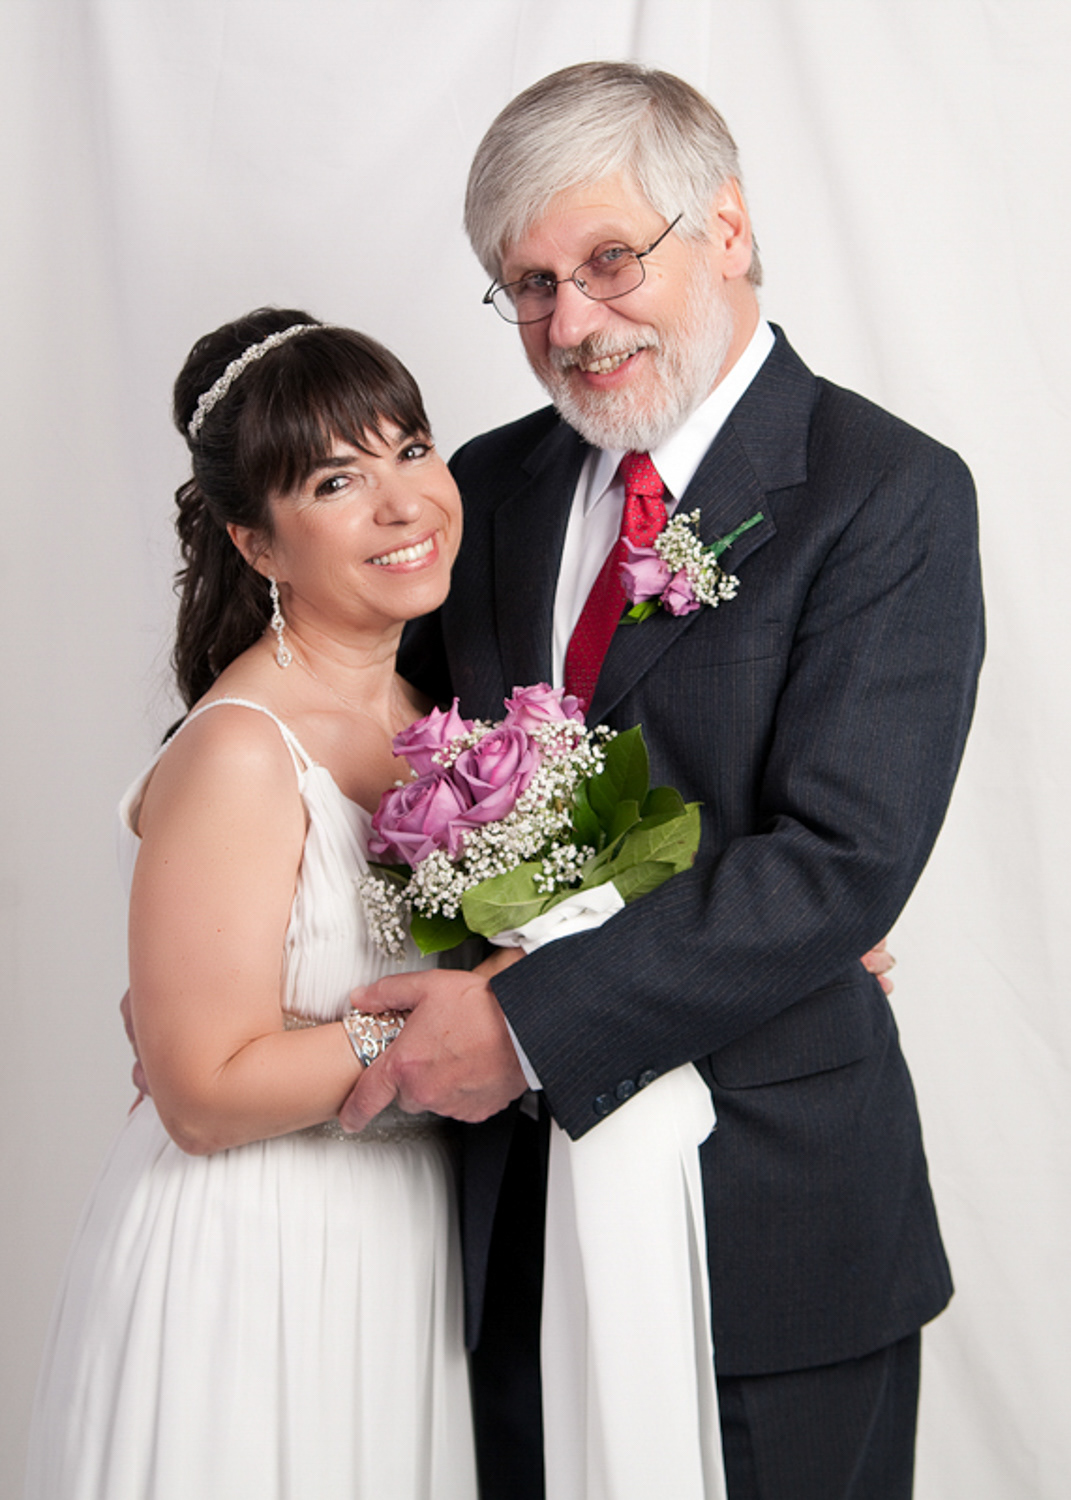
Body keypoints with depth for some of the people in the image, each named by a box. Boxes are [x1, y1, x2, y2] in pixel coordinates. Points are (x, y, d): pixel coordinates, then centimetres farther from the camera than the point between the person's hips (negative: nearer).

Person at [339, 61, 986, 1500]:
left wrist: (531, 1023, -24)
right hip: (518, 1183, 5)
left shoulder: (889, 497, -12)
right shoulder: (492, 484, 6)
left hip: (766, 1217, -5)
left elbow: (842, 859, -21)